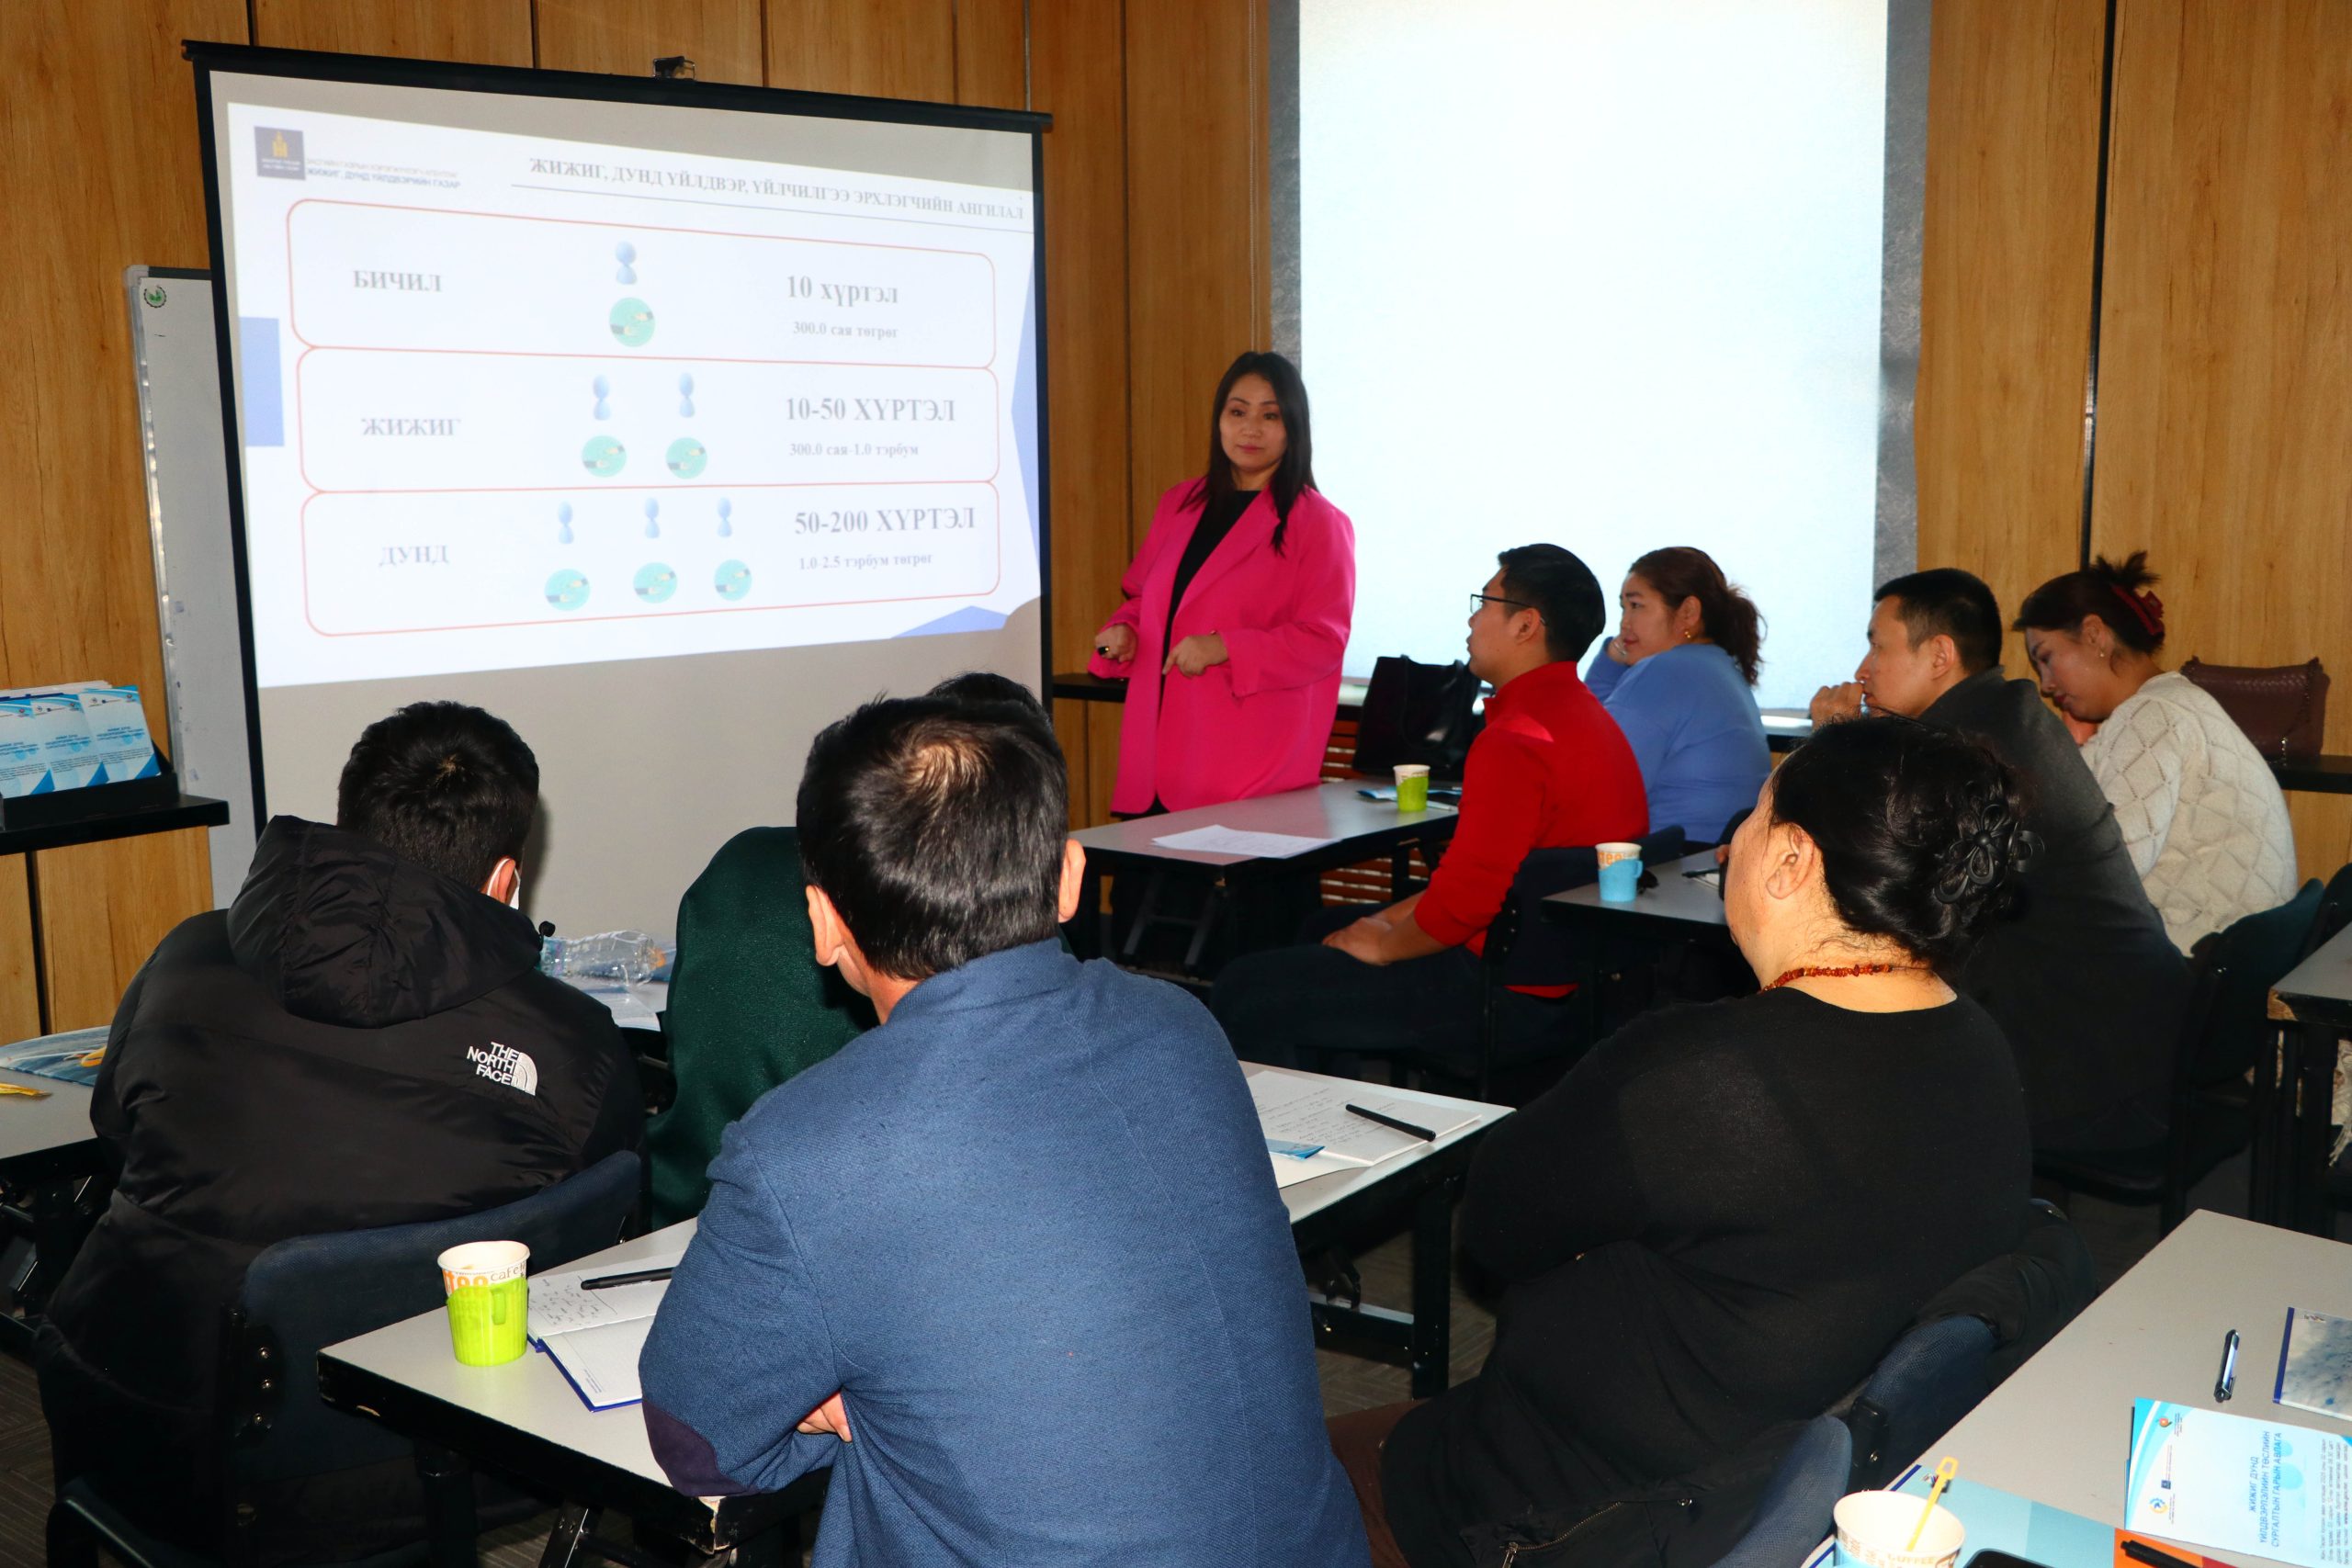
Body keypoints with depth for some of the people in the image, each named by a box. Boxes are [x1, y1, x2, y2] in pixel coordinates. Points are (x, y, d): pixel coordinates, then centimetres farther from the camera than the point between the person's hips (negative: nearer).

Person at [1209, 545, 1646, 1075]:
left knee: (1245, 991, -9)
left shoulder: (1516, 742, -24)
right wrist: (1394, 917, 10)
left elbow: (1464, 896, -27)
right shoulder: (1580, 711, 13)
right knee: (1325, 928, 30)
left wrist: (1384, 945, -8)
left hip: (1510, 1000, -12)